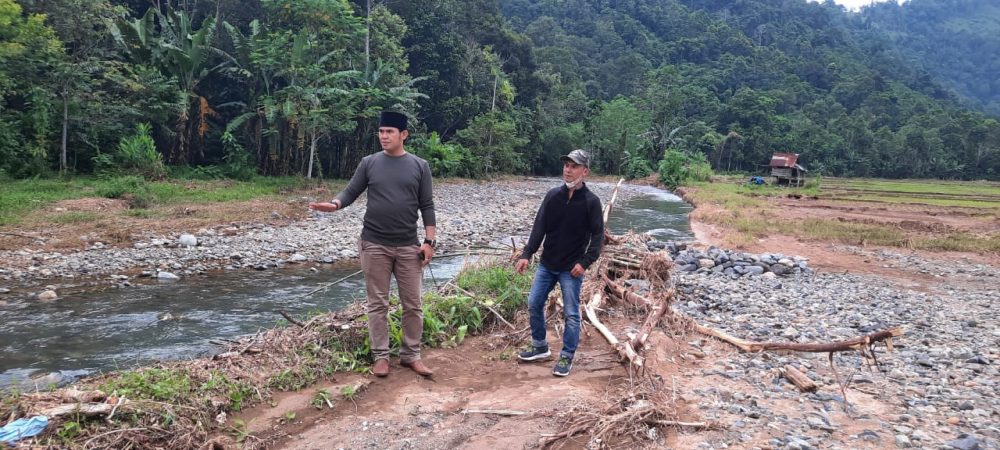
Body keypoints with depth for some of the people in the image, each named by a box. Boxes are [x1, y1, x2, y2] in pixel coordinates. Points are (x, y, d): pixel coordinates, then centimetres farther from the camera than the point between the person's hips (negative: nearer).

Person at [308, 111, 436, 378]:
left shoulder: (419, 166, 3)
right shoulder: (369, 163, 3)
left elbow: (427, 206, 3)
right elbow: (351, 192, 2)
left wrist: (429, 241, -4)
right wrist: (334, 205, -20)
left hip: (408, 246, 0)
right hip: (374, 245, 0)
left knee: (412, 304, 4)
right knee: (378, 304, 5)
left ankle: (411, 355, 16)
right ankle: (381, 356, 15)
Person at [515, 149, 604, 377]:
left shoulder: (591, 201, -10)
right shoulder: (553, 195, 0)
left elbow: (597, 236, -9)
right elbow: (539, 227, -1)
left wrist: (585, 262, -17)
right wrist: (526, 254, -9)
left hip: (571, 269, -4)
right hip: (546, 264, 5)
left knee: (571, 314, 2)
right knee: (534, 305, 10)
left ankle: (567, 357, 16)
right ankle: (540, 347, 28)